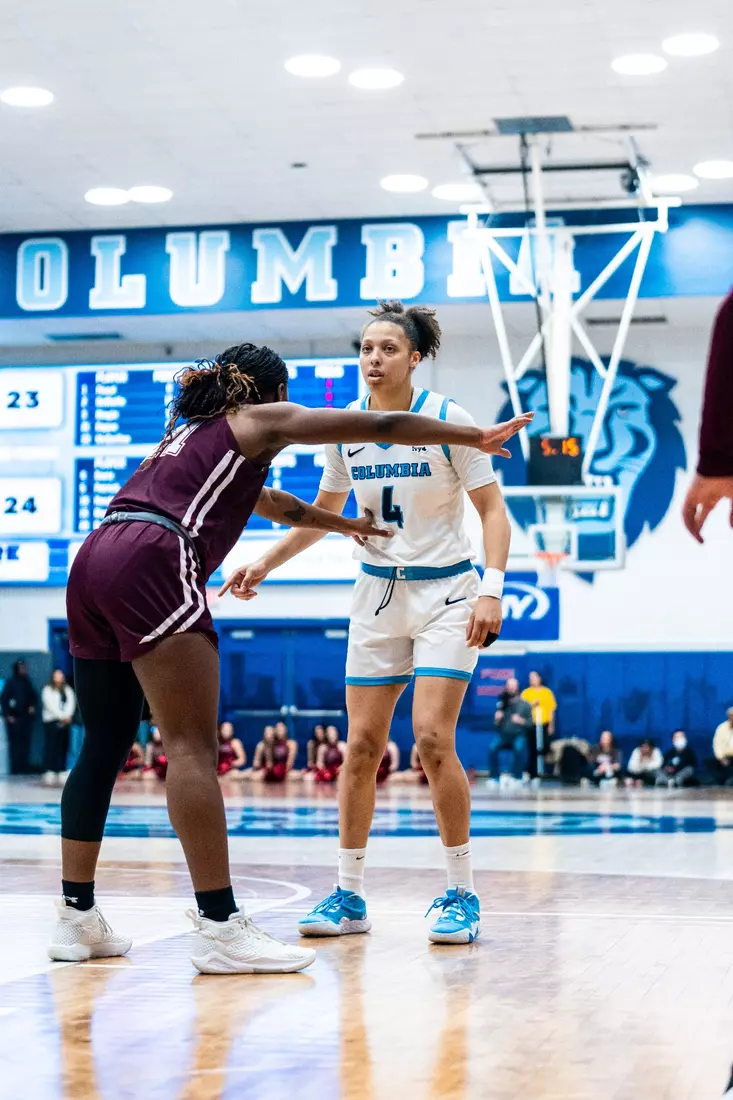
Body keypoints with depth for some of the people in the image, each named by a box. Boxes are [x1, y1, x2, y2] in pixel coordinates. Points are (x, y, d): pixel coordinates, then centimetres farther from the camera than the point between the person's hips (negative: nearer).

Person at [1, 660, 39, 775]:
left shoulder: (28, 682, 11)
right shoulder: (10, 682, -2)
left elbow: (34, 696, 21)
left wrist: (33, 707, 2)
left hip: (26, 717, 4)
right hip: (14, 718, -4)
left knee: (25, 744, 2)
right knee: (15, 744, -6)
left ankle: (25, 769, 5)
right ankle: (16, 770, -4)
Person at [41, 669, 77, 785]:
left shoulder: (68, 690, 18)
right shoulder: (47, 690, 4)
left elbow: (71, 702, 6)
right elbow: (50, 704, -6)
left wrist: (68, 715, -11)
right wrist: (62, 716, -11)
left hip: (65, 722, 4)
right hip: (51, 720, -4)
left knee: (63, 747, -1)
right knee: (51, 746, -10)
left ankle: (62, 771, 1)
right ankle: (49, 772, -11)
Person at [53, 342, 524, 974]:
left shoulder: (192, 430, 35)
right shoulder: (262, 419, 14)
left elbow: (275, 504, 50)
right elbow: (380, 428, 14)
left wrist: (346, 524, 63)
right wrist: (478, 437, 25)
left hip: (93, 562, 8)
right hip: (153, 564, -8)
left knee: (105, 744, 10)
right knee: (193, 745, -12)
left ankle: (77, 917, 11)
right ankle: (220, 927, -17)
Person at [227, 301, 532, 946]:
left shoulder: (447, 419, -11)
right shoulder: (346, 427, 2)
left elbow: (493, 509, -9)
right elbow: (324, 511, 16)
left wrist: (492, 588, -20)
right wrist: (266, 563, 8)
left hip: (446, 592, -4)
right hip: (377, 595, 4)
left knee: (432, 737, -16)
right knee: (362, 746, 1)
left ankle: (462, 895, -4)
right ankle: (349, 896, 11)